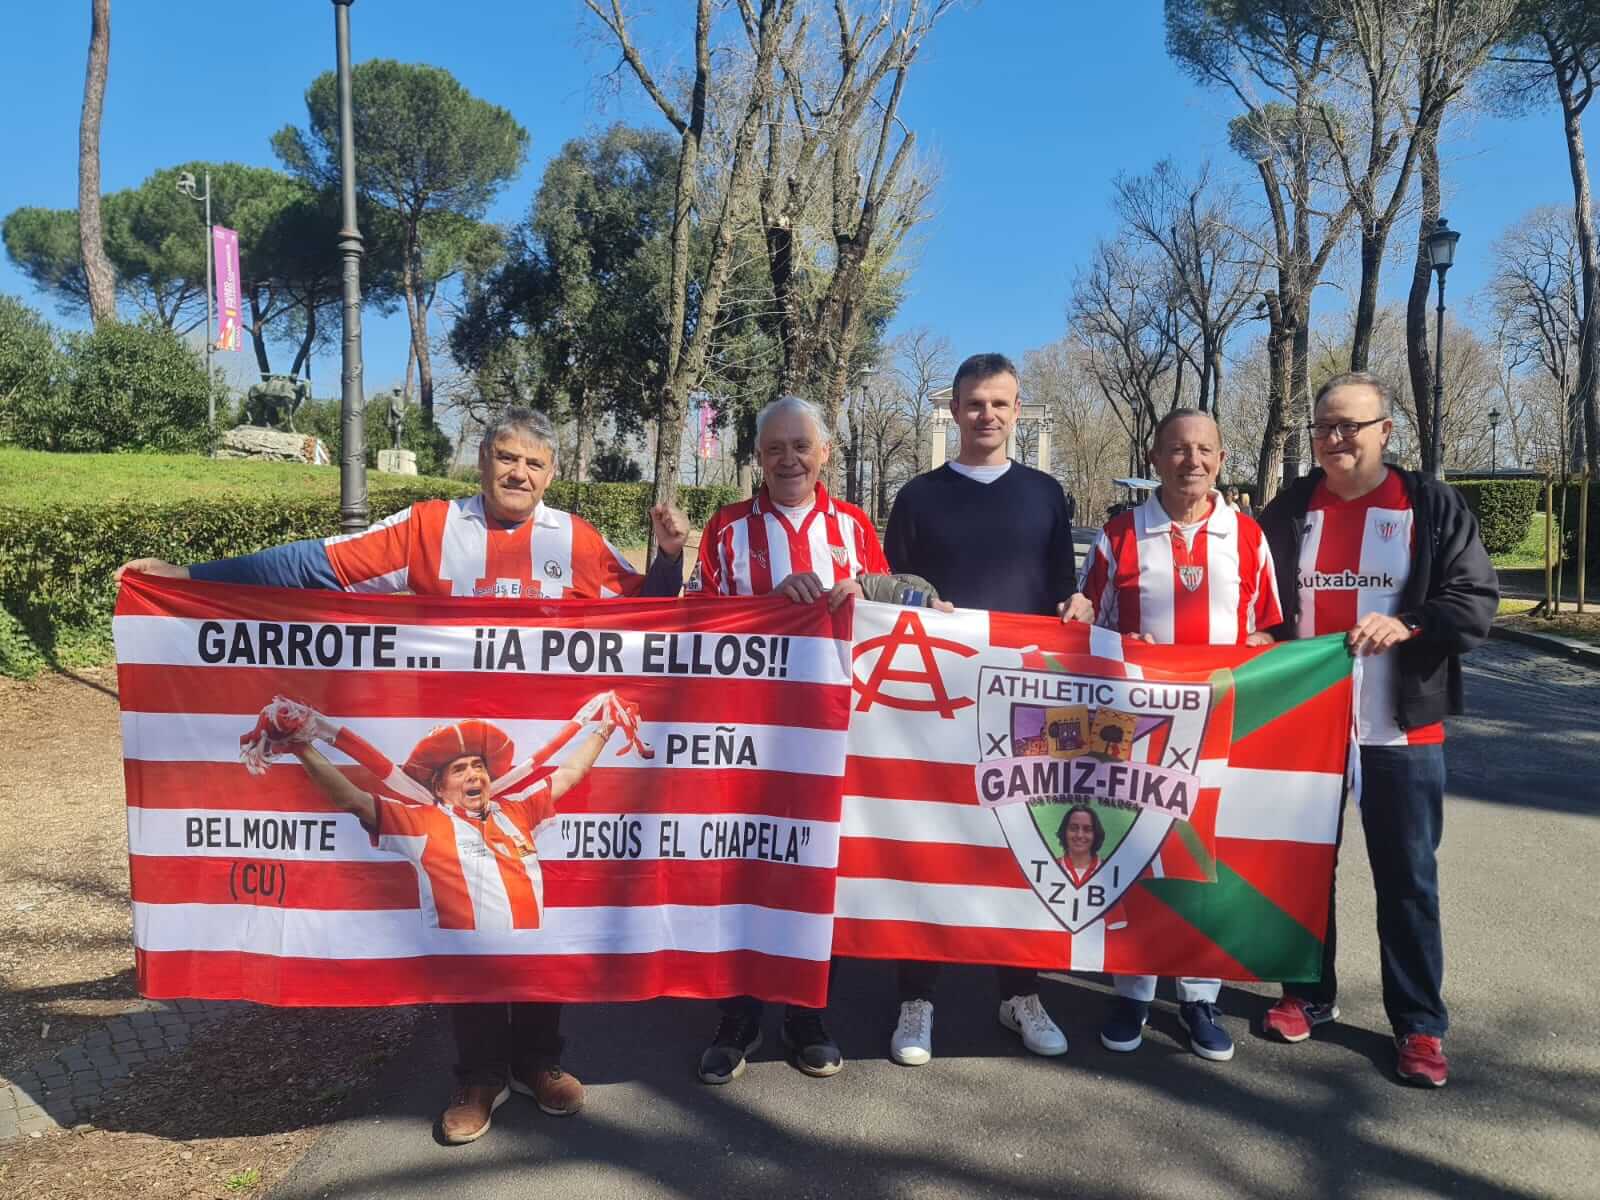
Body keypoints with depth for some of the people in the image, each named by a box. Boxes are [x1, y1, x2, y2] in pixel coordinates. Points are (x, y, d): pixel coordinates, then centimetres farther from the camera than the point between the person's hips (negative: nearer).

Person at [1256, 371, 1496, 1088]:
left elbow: (1477, 600, -5)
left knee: (1407, 877, 5)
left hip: (1400, 729, -2)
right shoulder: (1289, 510, 6)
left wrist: (1406, 624, -23)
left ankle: (1419, 1024, 18)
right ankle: (1309, 996, 28)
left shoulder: (1432, 506, -1)